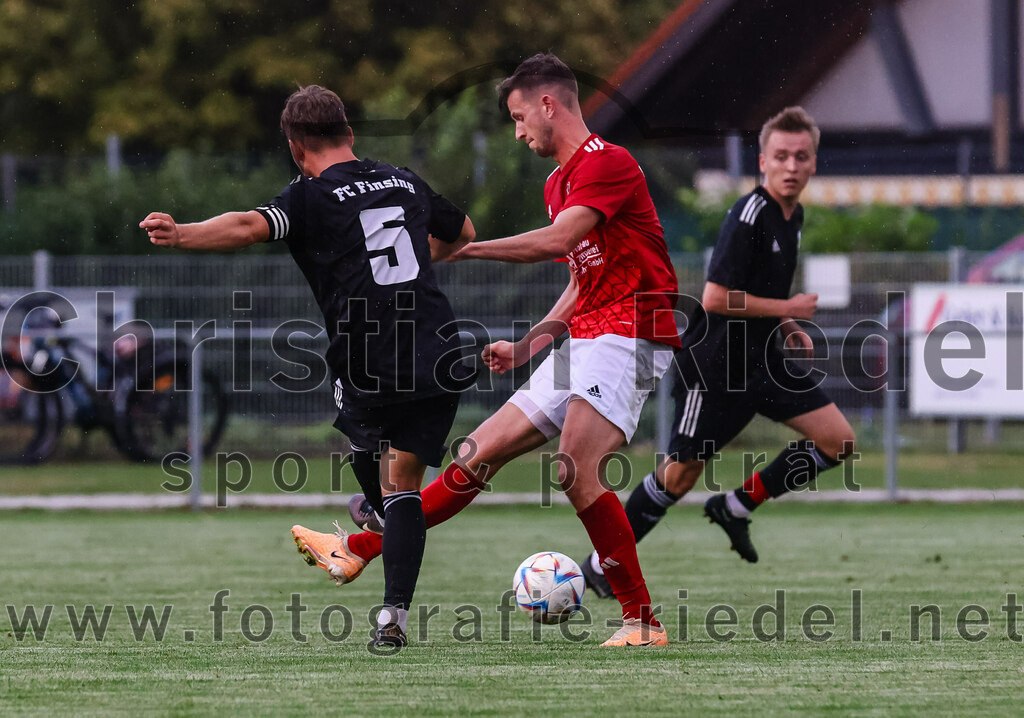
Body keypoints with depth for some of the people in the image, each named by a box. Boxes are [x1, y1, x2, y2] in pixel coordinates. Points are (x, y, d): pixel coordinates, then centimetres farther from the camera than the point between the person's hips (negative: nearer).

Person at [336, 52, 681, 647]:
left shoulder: (607, 162, -10)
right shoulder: (559, 183, 21)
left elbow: (558, 240, -24)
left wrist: (467, 247, -19)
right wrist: (527, 345, 19)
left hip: (628, 334, -9)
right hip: (584, 341, 9)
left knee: (578, 471, -24)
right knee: (481, 454, 9)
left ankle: (644, 621, -20)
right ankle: (362, 548, 12)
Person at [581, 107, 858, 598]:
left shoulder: (791, 215, 8)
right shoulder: (749, 216, -20)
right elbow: (716, 298, -24)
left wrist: (787, 329, 9)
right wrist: (786, 309, -16)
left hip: (762, 360, 8)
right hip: (715, 364, -8)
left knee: (838, 441, -1)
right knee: (681, 473, -1)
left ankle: (736, 507, 10)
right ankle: (602, 565, 14)